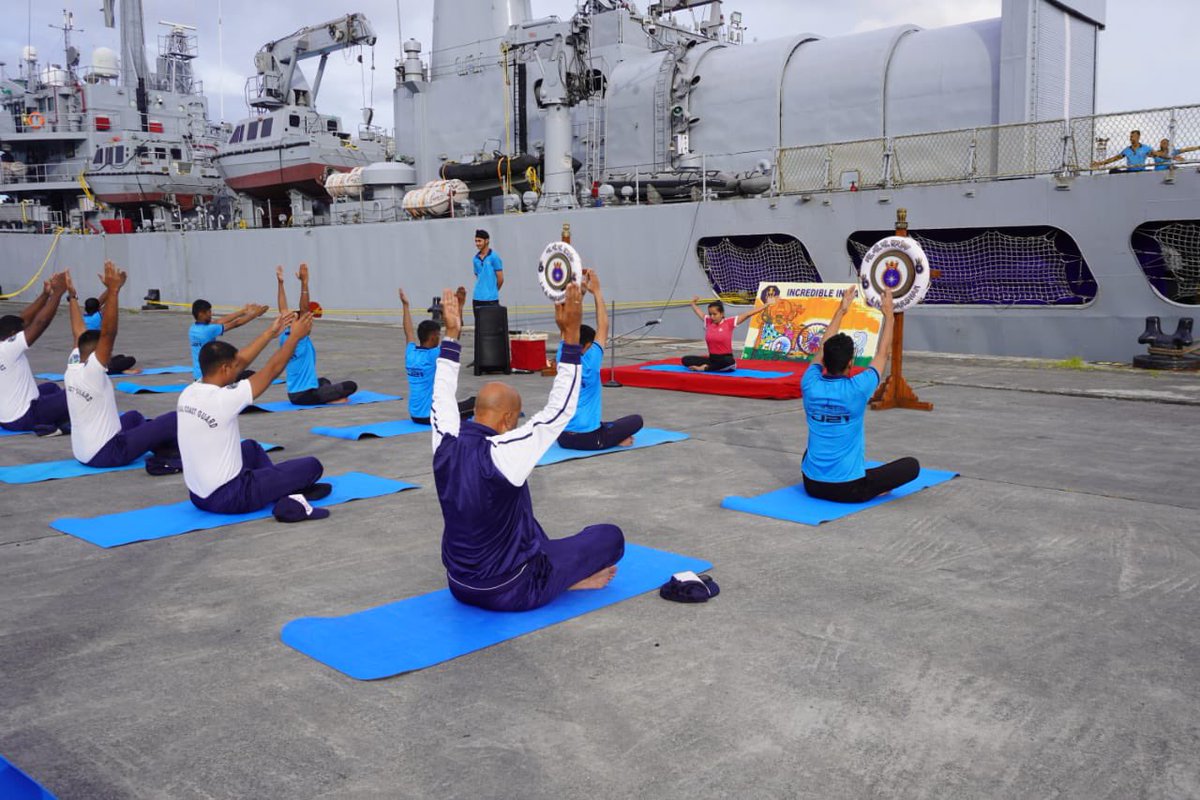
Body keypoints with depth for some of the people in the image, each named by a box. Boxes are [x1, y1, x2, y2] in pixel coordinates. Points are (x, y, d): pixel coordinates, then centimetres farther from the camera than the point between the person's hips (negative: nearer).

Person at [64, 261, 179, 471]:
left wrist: (73, 296, 26)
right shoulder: (91, 371, -20)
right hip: (106, 453, -10)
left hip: (83, 452, 10)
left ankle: (164, 447, 26)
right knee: (174, 420, -14)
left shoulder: (73, 366, 3)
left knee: (133, 417, 35)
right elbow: (108, 333, -30)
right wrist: (113, 291, -34)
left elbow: (79, 332, 17)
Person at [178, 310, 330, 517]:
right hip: (229, 498, -8)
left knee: (251, 447, 37)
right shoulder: (223, 399, -24)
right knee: (312, 466, 1)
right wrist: (296, 336, 1)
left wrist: (270, 333, 16)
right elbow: (272, 369, -12)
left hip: (198, 495, 8)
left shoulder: (188, 393, -1)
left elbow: (240, 361, 10)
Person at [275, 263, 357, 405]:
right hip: (307, 396, -8)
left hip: (293, 396, 8)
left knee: (324, 381, 38)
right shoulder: (301, 340, -16)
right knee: (351, 385, 1)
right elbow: (304, 309, -26)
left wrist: (280, 283, 5)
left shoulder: (285, 339, 2)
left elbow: (283, 311, 7)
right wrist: (304, 282, -31)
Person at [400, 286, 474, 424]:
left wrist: (405, 305, 32)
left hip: (415, 415, 8)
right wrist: (459, 306, -33)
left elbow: (409, 332, 21)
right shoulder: (433, 356, -17)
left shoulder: (410, 353, 3)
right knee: (474, 403, 3)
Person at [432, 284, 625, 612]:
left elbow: (442, 395, 9)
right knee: (610, 536, 3)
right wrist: (571, 334, -24)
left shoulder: (445, 446, -11)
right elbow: (560, 410, -23)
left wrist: (452, 334, 14)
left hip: (459, 585, 7)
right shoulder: (503, 455, -29)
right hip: (510, 593, -7)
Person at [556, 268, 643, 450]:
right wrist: (596, 291, -6)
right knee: (636, 420, 10)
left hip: (563, 438, 7)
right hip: (588, 439, -6)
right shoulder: (590, 363, -13)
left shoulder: (563, 361, 1)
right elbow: (603, 326, -8)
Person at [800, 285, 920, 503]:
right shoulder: (856, 390, -17)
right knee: (912, 465, 10)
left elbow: (823, 349, 11)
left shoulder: (810, 386, -8)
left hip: (812, 485, 5)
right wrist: (889, 314, 12)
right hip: (849, 489, -5)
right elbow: (883, 354, 0)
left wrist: (841, 311, 19)